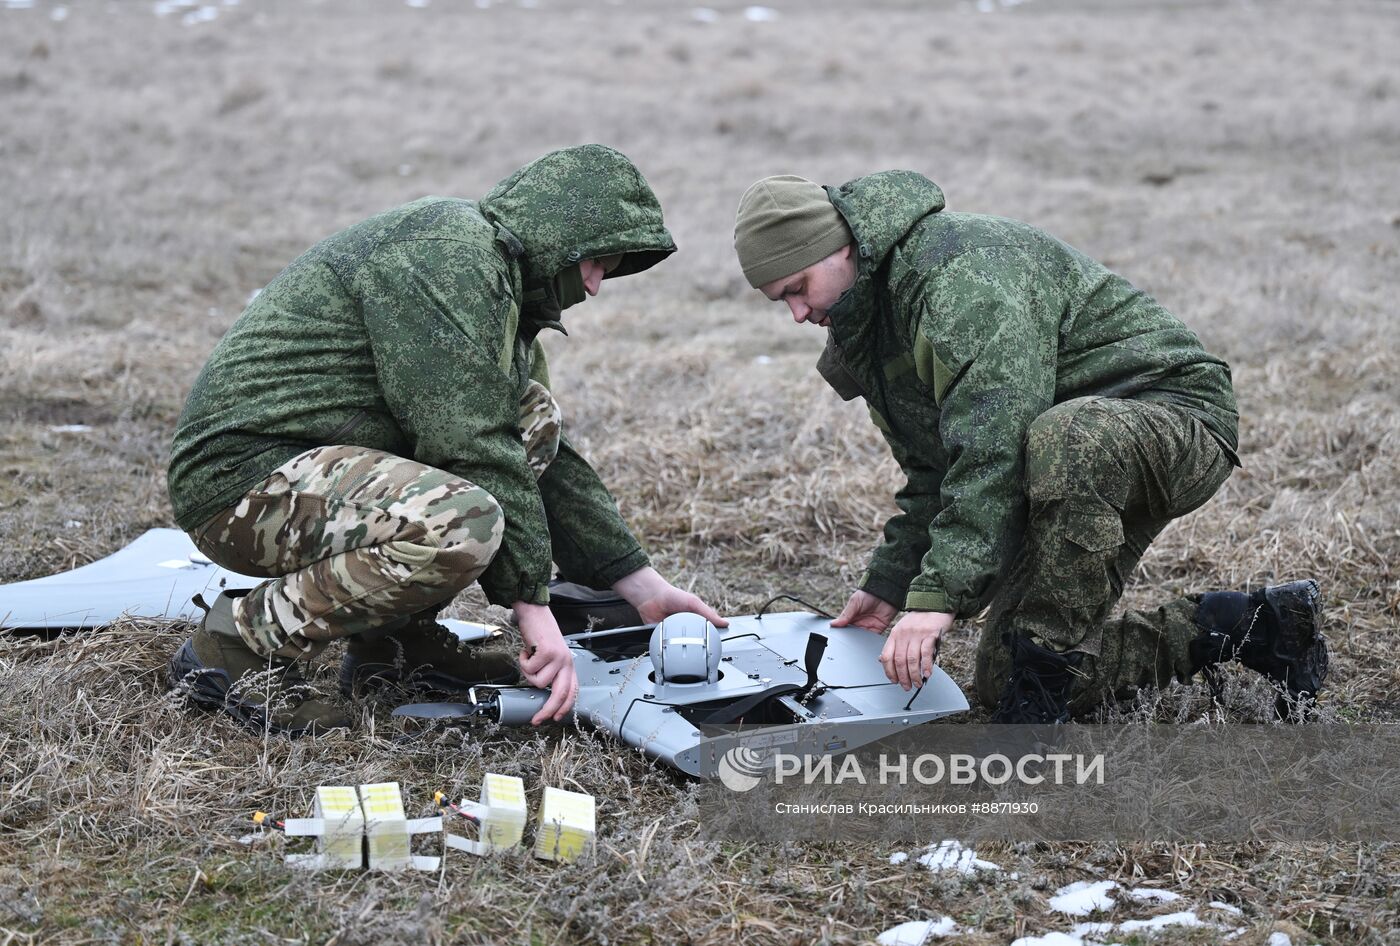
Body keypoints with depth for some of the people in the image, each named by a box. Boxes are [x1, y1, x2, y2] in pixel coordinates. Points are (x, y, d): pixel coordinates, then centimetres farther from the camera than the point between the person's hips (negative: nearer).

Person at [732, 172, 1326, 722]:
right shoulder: (868, 324, 9)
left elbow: (993, 445, -33)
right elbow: (933, 470, 16)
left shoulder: (957, 267, -24)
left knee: (1063, 440, -45)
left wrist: (939, 593, -34)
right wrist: (891, 584, 9)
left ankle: (1041, 697, -31)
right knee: (1000, 679, 2)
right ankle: (1236, 628, 11)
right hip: (1084, 471, 10)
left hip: (1177, 415, -10)